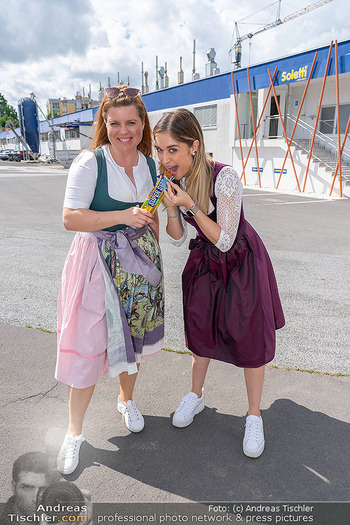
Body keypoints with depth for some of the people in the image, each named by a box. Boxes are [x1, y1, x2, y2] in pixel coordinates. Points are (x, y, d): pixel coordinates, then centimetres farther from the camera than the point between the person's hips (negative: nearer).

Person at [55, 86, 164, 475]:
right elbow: (70, 218, -19)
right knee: (88, 345, -1)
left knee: (132, 335, 16)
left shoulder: (149, 164, 6)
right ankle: (74, 432, 20)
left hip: (140, 261, 5)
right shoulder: (90, 162, -12)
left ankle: (126, 400, 43)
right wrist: (123, 216, -28)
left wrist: (154, 254, 15)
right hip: (98, 260, -5)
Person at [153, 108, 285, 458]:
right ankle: (196, 396, 40)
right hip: (205, 262, 5)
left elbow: (224, 241, -25)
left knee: (250, 338, 4)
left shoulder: (224, 177, -29)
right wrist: (171, 210, -23)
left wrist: (191, 205, -32)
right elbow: (178, 238, -4)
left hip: (242, 261, -5)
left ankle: (254, 416, 26)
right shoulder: (174, 180, -10)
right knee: (199, 329, 15)